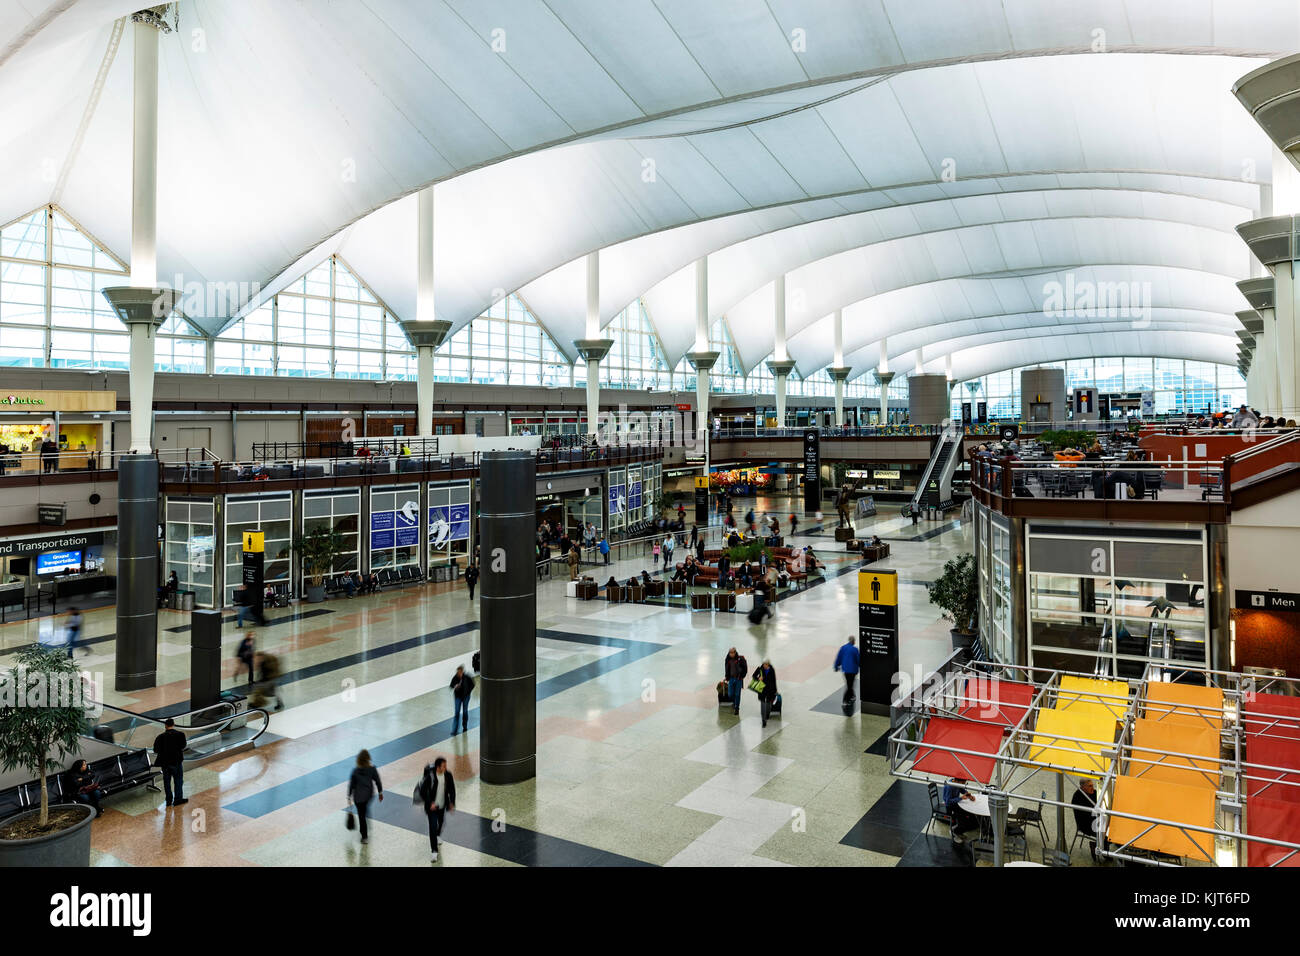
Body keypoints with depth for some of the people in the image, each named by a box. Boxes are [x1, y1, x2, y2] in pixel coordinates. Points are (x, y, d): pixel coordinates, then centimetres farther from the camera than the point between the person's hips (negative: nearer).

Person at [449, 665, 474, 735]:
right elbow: (451, 685, -5)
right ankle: (454, 730, -3)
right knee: (457, 712, -4)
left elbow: (472, 684, -2)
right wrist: (455, 686, -25)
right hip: (458, 697, 0)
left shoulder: (467, 677, -17)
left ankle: (465, 726, 34)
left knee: (465, 711, 13)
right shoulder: (455, 678, -15)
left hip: (465, 696, 0)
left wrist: (468, 691, -5)